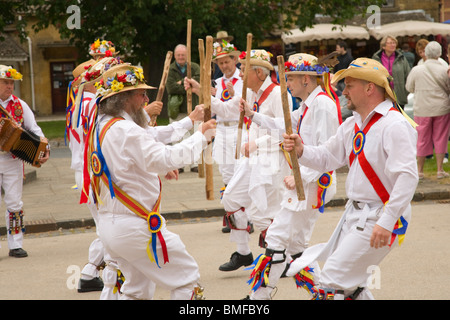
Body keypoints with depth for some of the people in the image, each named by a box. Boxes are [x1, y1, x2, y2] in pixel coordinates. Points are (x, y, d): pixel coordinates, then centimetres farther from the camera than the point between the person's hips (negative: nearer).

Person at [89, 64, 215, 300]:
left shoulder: (101, 126, 12)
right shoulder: (125, 130, -20)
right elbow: (165, 158, -26)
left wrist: (160, 167, 20)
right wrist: (200, 137, -17)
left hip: (107, 224, 10)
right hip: (134, 227, -10)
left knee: (137, 289, 22)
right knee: (187, 276, 2)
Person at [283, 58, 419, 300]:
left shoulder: (395, 125, -18)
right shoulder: (352, 125, 12)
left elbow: (407, 177, -26)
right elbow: (327, 158, 17)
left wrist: (386, 222, -29)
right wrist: (301, 151, -4)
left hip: (378, 221, -10)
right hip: (353, 215, 10)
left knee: (331, 282, -13)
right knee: (350, 286, 18)